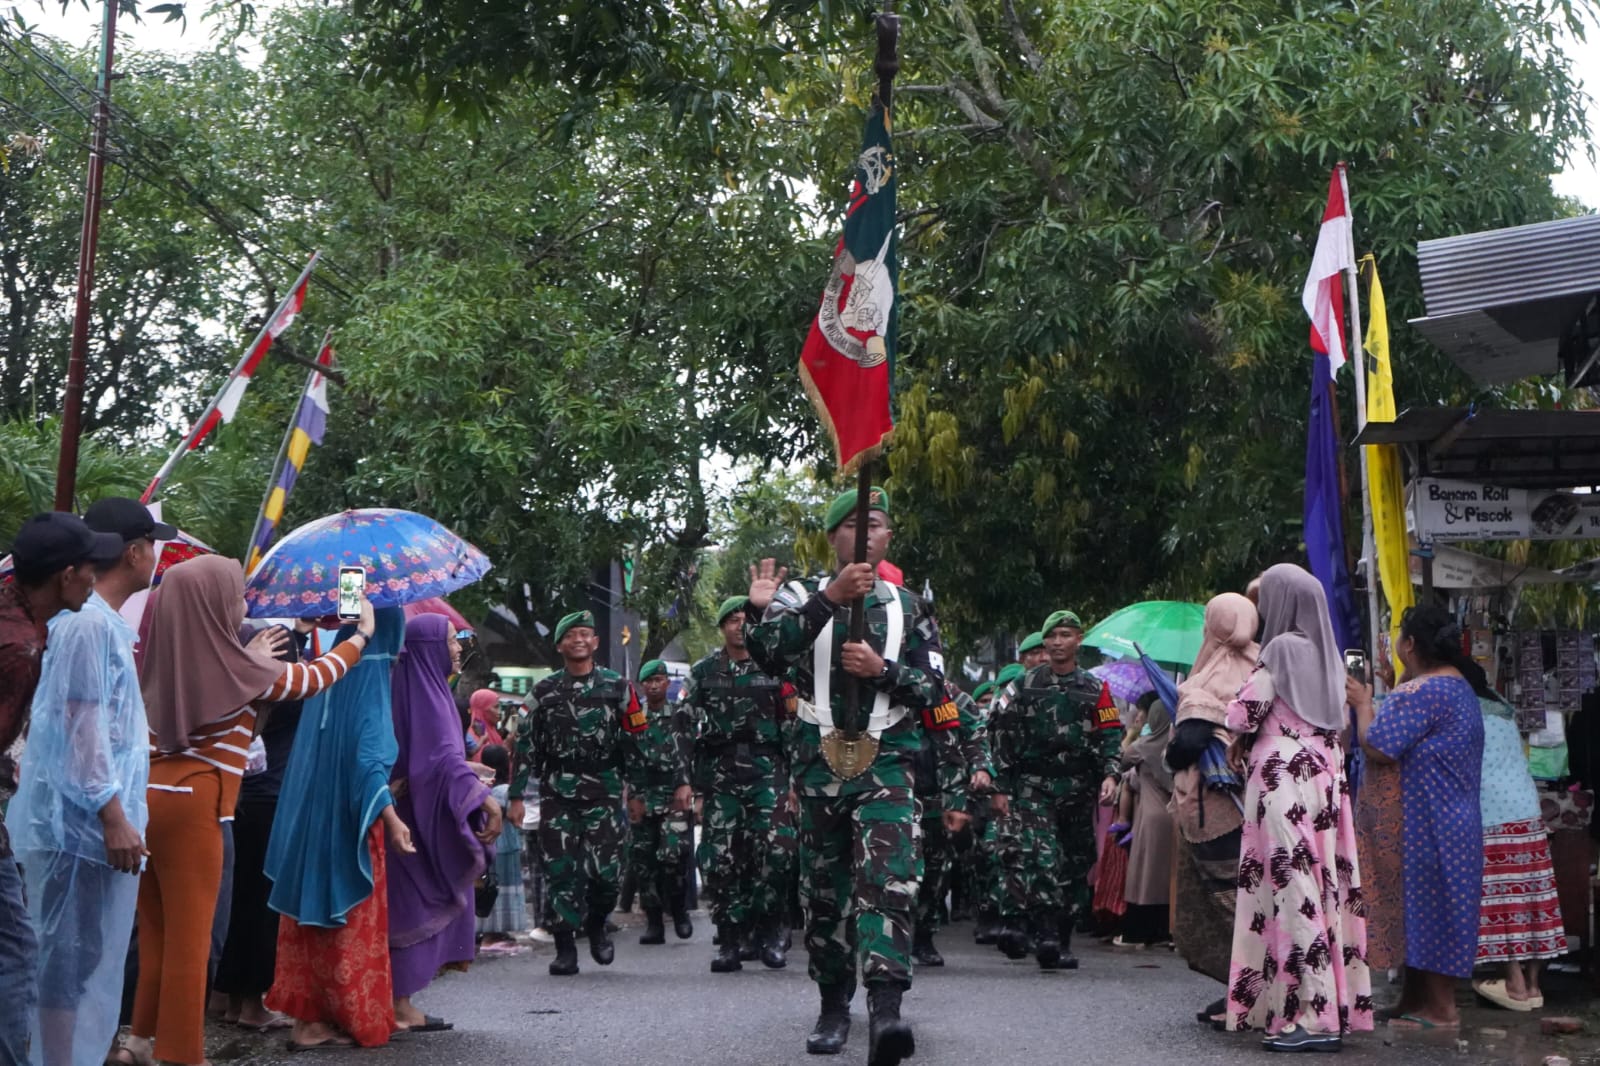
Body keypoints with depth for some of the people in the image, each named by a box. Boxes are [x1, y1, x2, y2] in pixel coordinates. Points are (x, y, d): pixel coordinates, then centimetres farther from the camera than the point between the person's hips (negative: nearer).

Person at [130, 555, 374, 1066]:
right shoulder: (234, 667, -8)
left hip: (147, 799, 7)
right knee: (189, 936, 1)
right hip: (189, 806, -7)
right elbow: (315, 678, 8)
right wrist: (361, 634, 23)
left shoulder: (163, 661, 8)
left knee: (156, 929, 17)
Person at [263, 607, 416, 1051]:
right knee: (349, 919, 1)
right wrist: (390, 817, -29)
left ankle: (309, 1013, 14)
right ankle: (347, 1015, 6)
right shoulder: (370, 682, -15)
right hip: (346, 821, -8)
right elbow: (367, 756, -24)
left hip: (311, 815, 8)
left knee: (314, 907, 11)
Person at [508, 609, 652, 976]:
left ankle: (596, 926, 21)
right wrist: (516, 796, 2)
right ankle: (565, 948, 5)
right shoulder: (543, 692, 9)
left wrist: (640, 791, 6)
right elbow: (525, 745, 8)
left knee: (606, 869, -7)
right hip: (557, 793, 1)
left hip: (604, 790, 0)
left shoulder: (617, 687, 8)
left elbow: (636, 740, 9)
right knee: (561, 871, -4)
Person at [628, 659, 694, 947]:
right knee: (643, 860, 1)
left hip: (674, 797, -2)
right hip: (642, 799, 3)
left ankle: (679, 910, 5)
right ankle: (654, 923, 9)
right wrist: (632, 796, 1)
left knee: (671, 855, -17)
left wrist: (686, 785, -12)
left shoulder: (681, 716, 8)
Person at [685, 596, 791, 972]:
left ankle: (770, 936, 3)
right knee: (720, 859, -1)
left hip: (767, 772, -1)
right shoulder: (703, 671, 12)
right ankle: (729, 941, 6)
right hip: (719, 774, 1)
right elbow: (686, 725, 10)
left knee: (770, 854, -8)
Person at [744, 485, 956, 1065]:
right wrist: (830, 597, -24)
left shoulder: (908, 606, 11)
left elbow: (933, 687, 6)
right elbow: (768, 653, -15)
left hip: (885, 761, -1)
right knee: (824, 887, 9)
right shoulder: (801, 595, 6)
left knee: (889, 880, -18)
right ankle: (834, 1005, 23)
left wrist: (882, 669, -13)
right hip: (819, 761, 1)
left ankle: (885, 1011, -29)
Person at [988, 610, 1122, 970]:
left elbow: (1111, 735, 8)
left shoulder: (1094, 689, 12)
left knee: (1075, 866, 6)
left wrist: (1110, 774, -10)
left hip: (1078, 790, 3)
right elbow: (1000, 730, 10)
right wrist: (1004, 785, 5)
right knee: (1039, 856, -21)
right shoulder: (1025, 685, 8)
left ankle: (1062, 941, 16)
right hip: (1032, 787, -2)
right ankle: (1046, 935, -26)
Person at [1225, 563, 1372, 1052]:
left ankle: (1310, 1016, -11)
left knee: (1293, 890, -8)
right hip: (1324, 781, 8)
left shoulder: (1282, 649, -9)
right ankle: (1336, 1010, 11)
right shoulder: (1326, 654, 14)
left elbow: (1243, 715, -11)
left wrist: (1241, 741, 11)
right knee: (1325, 889, 8)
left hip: (1284, 783, -8)